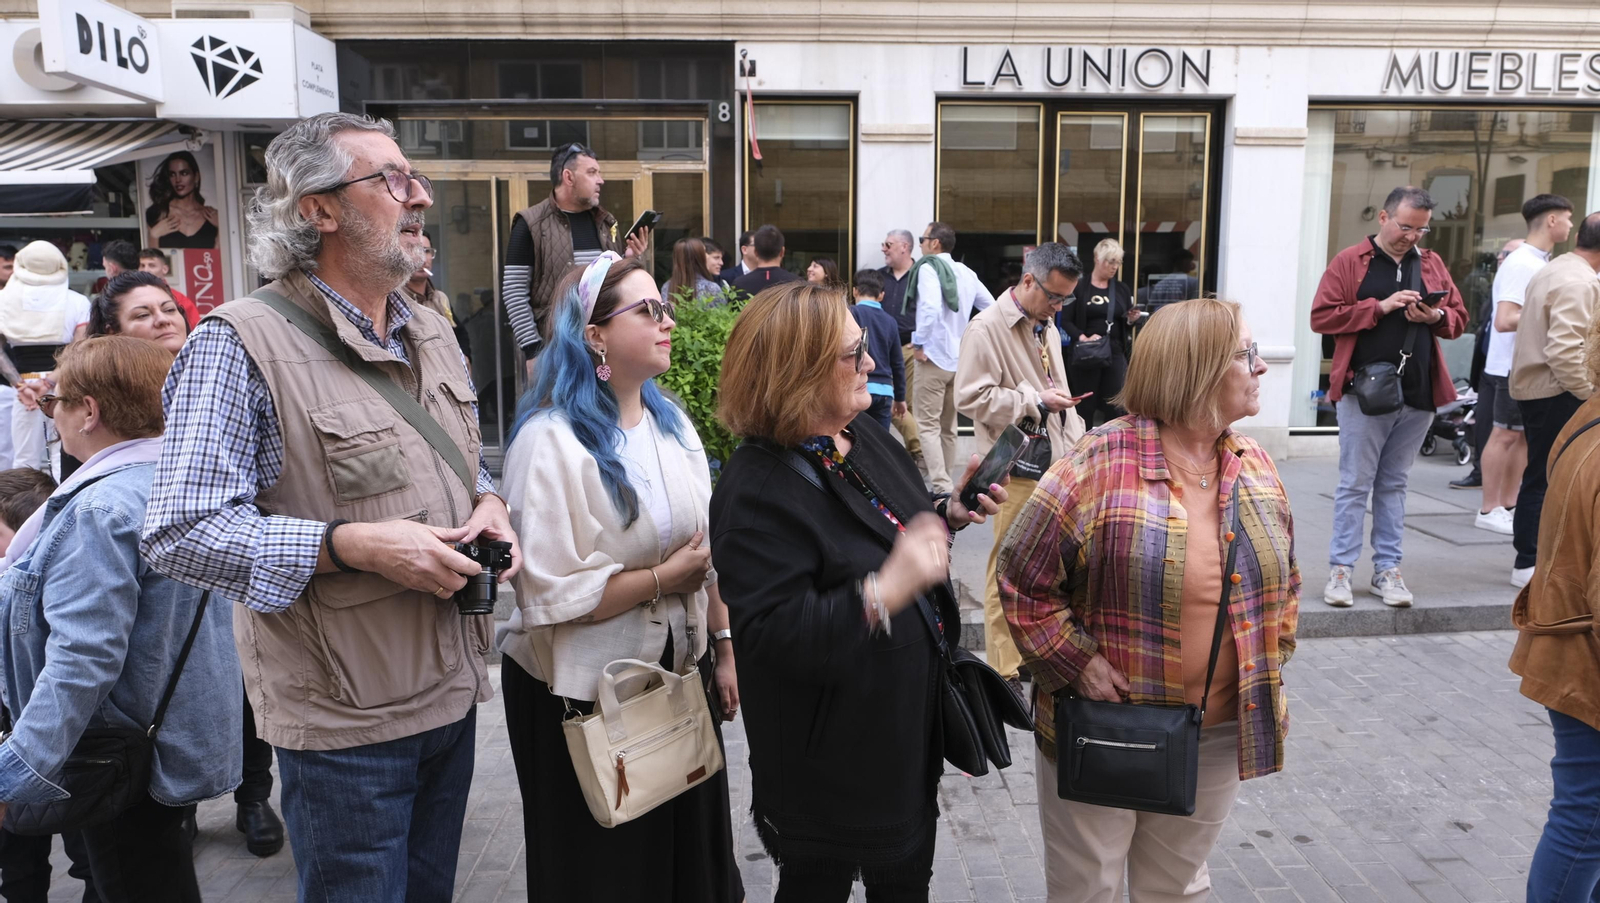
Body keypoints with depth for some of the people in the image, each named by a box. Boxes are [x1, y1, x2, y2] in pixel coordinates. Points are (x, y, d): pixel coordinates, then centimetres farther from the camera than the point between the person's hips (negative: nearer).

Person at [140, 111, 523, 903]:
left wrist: (487, 505, -2)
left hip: (453, 693, 7)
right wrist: (350, 544, -26)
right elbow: (179, 532, -19)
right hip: (344, 725, -7)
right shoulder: (240, 345, -14)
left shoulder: (432, 333, 10)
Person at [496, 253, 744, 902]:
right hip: (586, 695, -6)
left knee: (691, 848, 20)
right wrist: (665, 579, -17)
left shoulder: (671, 423, 5)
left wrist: (724, 646, 9)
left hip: (678, 672, 7)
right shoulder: (551, 441, -19)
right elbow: (550, 593, -25)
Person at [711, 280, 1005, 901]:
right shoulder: (758, 491, -27)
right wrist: (883, 592, -41)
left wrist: (950, 512, -3)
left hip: (908, 726, 8)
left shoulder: (861, 436, -1)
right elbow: (770, 633, -32)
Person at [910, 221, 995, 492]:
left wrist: (919, 343, -16)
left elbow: (930, 308, -27)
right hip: (960, 358, 7)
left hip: (934, 356, -7)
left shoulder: (928, 267, -11)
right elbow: (991, 307, 12)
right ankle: (945, 483, 22)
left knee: (927, 425, -4)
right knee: (947, 426, 16)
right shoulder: (966, 272, 9)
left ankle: (941, 487, -12)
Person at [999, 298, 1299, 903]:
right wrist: (1079, 664, -16)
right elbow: (1024, 580, -13)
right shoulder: (1098, 465, -17)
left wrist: (1269, 665, 6)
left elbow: (1283, 581, 15)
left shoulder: (1256, 468, 3)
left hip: (1219, 736, 5)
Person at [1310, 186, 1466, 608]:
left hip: (1419, 395, 4)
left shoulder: (1432, 264, 12)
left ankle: (1387, 569, 17)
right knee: (1355, 484, 0)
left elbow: (1459, 318, 16)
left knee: (1394, 483, 11)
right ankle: (1340, 568, 6)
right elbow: (1322, 317, -8)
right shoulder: (1349, 262, -1)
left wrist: (1436, 316, -7)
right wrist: (1380, 306, -16)